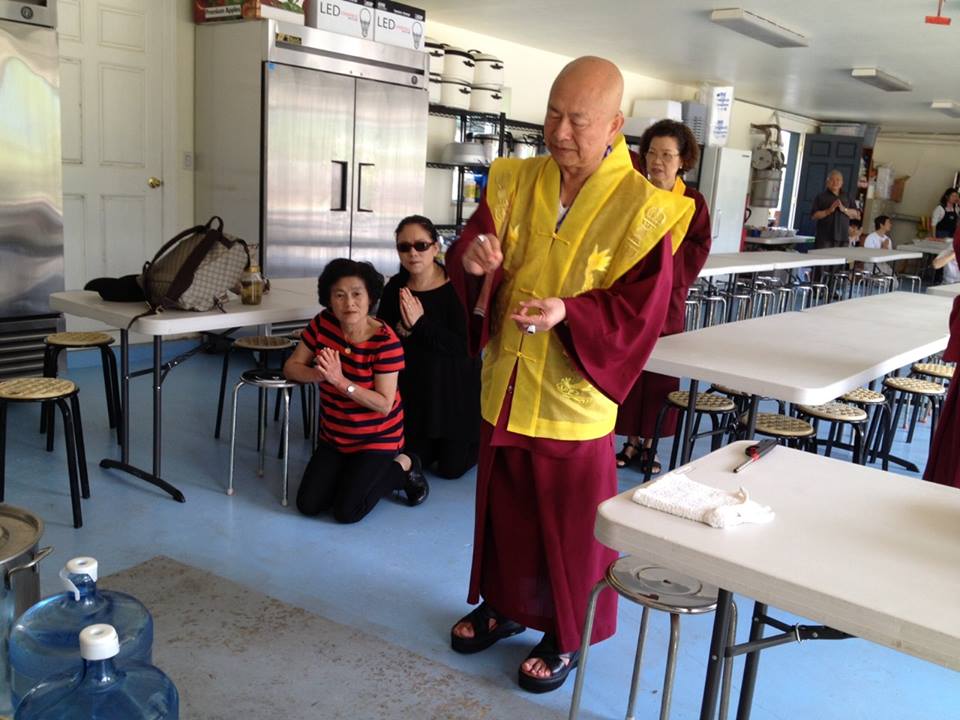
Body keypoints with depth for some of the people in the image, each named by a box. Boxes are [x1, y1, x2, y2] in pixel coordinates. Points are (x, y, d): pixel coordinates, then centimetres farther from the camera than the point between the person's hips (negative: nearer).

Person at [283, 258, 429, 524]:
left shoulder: (385, 341, -24)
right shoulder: (322, 324, -10)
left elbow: (385, 404, -25)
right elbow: (291, 367, -5)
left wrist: (341, 381, -35)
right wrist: (319, 374, -26)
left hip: (375, 438, -5)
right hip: (334, 435, 5)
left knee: (346, 512, -10)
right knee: (308, 505, -1)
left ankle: (403, 467, 12)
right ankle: (357, 473, 24)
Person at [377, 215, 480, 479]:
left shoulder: (457, 287, -18)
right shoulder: (395, 287, -4)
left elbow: (463, 346, -24)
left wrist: (420, 322, -28)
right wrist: (401, 329, -22)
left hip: (454, 389, -4)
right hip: (413, 390, 5)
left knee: (451, 469, 8)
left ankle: (480, 441, 37)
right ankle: (435, 446, 45)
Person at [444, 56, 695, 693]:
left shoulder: (641, 208, -12)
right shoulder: (515, 182, 1)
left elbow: (641, 309, -13)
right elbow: (470, 250, -2)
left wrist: (569, 312, -28)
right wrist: (474, 260, -25)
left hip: (574, 396, -4)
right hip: (505, 384, 5)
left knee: (571, 523, 10)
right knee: (503, 508, 20)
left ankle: (567, 636, 31)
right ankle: (503, 605, 42)